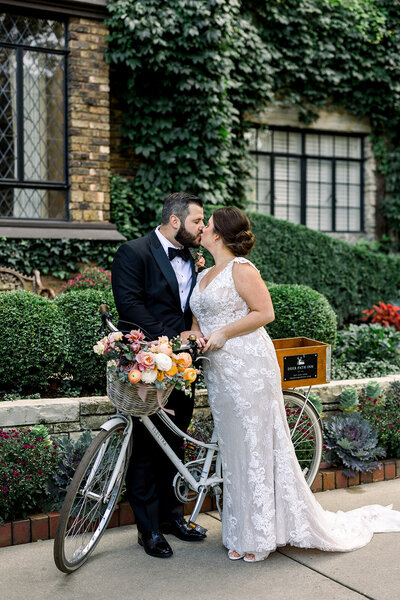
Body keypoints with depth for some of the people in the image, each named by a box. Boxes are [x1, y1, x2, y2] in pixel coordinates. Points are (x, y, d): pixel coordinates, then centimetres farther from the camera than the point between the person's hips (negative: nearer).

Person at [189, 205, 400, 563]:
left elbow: (265, 312, -13)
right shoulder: (204, 275, 17)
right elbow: (199, 320, 23)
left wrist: (224, 334, -16)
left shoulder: (241, 268, -8)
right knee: (234, 450, 11)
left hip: (249, 367, -8)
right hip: (218, 372, 8)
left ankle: (263, 533, 11)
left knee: (257, 446, -1)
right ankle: (242, 532, 22)